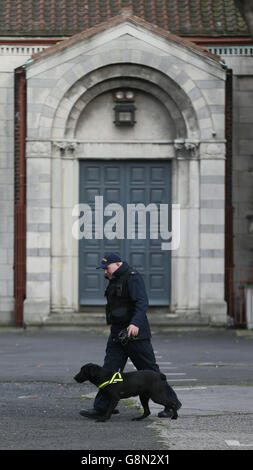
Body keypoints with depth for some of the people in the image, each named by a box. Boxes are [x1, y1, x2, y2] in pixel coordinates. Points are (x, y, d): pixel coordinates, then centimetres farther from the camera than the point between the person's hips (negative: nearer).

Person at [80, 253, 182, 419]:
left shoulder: (133, 278, -13)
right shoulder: (114, 280, 16)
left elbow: (142, 303, -24)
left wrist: (135, 323, -37)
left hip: (135, 333, -9)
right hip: (117, 333, 9)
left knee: (150, 370, -1)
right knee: (109, 370, 0)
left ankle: (172, 403, 11)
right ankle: (101, 408, -2)